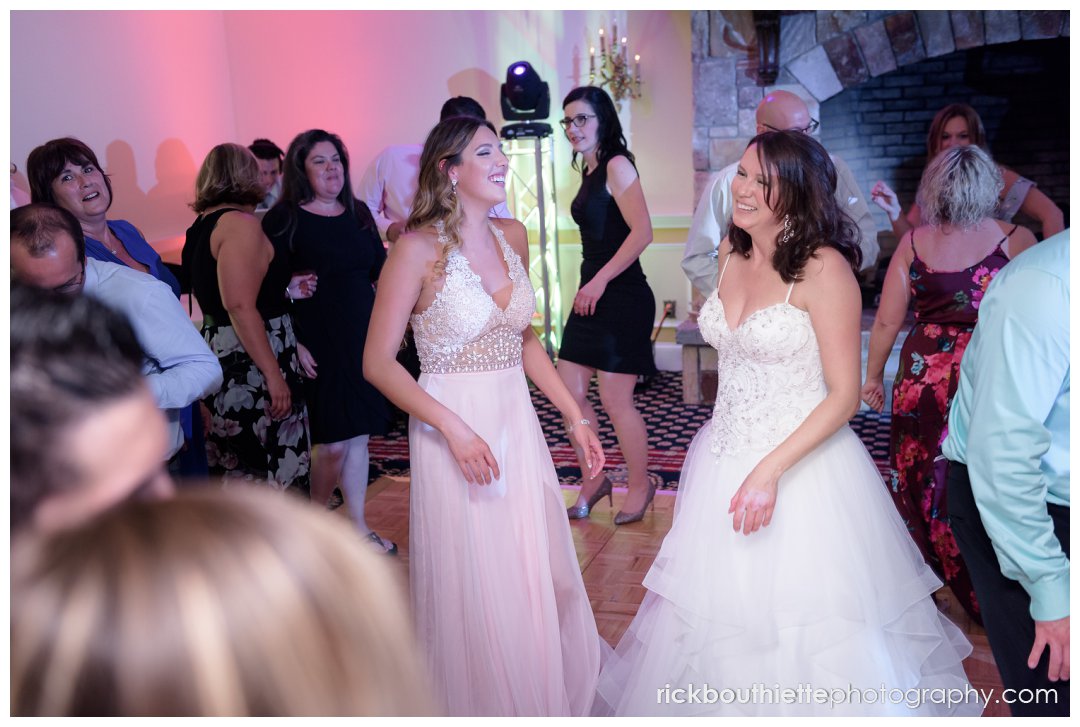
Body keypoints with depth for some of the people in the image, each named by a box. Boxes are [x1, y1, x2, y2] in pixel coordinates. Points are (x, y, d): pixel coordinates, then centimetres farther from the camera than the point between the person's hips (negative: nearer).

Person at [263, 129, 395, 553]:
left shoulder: (358, 213, 9)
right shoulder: (284, 219, -7)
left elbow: (380, 272, 15)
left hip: (363, 339, 5)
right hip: (318, 346, -5)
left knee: (358, 436, 12)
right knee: (333, 443, -2)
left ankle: (359, 527, 26)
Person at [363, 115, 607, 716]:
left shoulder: (513, 236, 5)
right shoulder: (420, 248, -13)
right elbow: (378, 362, -12)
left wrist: (574, 415, 10)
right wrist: (454, 428, -20)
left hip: (517, 419, 6)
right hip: (454, 425, -5)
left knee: (542, 573, 16)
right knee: (475, 587, 8)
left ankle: (552, 693, 40)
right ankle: (484, 699, 34)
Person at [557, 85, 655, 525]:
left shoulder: (617, 165, -10)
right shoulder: (589, 172, 15)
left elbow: (642, 232, -20)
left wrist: (600, 280, -20)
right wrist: (589, 287, 11)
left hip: (621, 297, -8)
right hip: (592, 296, 8)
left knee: (615, 399, -1)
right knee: (571, 393, 8)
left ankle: (640, 485, 20)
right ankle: (593, 481, 24)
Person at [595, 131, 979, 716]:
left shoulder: (823, 268, -16)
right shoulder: (731, 252, 4)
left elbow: (844, 394, -16)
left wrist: (770, 470, -23)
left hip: (802, 460, -6)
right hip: (724, 460, 6)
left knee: (802, 618, 7)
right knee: (723, 613, 19)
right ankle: (734, 702, 42)